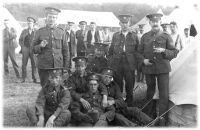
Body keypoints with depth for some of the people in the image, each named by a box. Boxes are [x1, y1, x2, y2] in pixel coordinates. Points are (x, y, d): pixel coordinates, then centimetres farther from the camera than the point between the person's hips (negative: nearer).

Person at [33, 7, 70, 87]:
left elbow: (66, 51, 7)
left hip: (58, 67, 0)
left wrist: (66, 67, 2)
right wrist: (40, 46, -16)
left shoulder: (61, 32, 6)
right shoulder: (39, 32, 5)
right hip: (43, 68, 0)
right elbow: (33, 50, 6)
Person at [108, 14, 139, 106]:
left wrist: (136, 63, -3)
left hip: (130, 65, -1)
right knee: (118, 85, 6)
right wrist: (110, 63, 2)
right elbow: (111, 51, 9)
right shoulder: (115, 35, 9)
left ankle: (129, 105, 19)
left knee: (130, 86, 5)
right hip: (117, 64, 1)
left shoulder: (134, 36, 6)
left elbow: (137, 51, 6)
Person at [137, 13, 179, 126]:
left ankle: (163, 119, 9)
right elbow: (139, 52, 12)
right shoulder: (145, 37, 7)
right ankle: (146, 115, 31)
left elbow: (174, 53, 0)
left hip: (163, 68, -2)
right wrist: (143, 60, -7)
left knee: (164, 94, -3)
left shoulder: (166, 36, 1)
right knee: (150, 92, 15)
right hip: (149, 68, 2)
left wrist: (164, 51, -18)